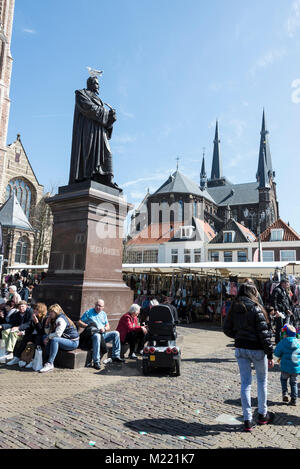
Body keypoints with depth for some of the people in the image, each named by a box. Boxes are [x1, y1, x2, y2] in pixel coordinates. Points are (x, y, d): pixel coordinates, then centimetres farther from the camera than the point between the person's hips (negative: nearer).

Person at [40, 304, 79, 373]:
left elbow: (57, 334, -25)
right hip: (65, 340, 10)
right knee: (45, 337, 0)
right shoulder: (54, 320, 13)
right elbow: (47, 333, 13)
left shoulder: (61, 320, -16)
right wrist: (47, 322, 1)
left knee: (54, 340, -33)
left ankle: (49, 364, -31)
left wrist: (48, 338, -12)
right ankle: (47, 359, -10)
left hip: (73, 342, -10)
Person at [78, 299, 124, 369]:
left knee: (116, 333, -13)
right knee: (97, 336, -39)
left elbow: (108, 326, 15)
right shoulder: (88, 313, 4)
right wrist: (88, 326, -16)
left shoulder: (103, 314, 18)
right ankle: (96, 362, -38)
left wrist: (104, 328, -8)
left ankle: (116, 356, -9)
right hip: (92, 334, -6)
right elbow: (79, 323, -1)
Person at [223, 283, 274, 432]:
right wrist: (270, 354, -9)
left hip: (240, 349, 4)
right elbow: (264, 333, -15)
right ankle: (262, 414, 32)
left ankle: (247, 420, 14)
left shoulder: (234, 309, 1)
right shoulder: (256, 308, -15)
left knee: (245, 383, 10)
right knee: (262, 381, 17)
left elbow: (227, 329, 5)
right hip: (256, 350, -4)